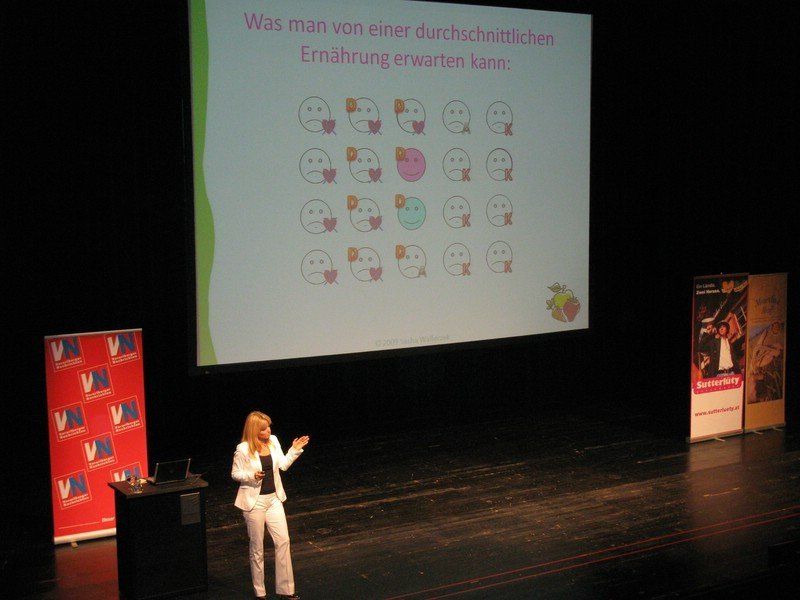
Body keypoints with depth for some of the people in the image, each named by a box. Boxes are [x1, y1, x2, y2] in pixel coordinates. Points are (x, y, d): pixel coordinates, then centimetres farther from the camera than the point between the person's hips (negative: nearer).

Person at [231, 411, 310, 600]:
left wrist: (295, 450, -4)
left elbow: (283, 464, 9)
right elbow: (235, 474, -8)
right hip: (254, 501, -5)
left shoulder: (273, 441, -1)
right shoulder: (243, 449, -16)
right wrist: (252, 475, -25)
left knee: (283, 541, 3)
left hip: (273, 499, 5)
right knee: (257, 547, 6)